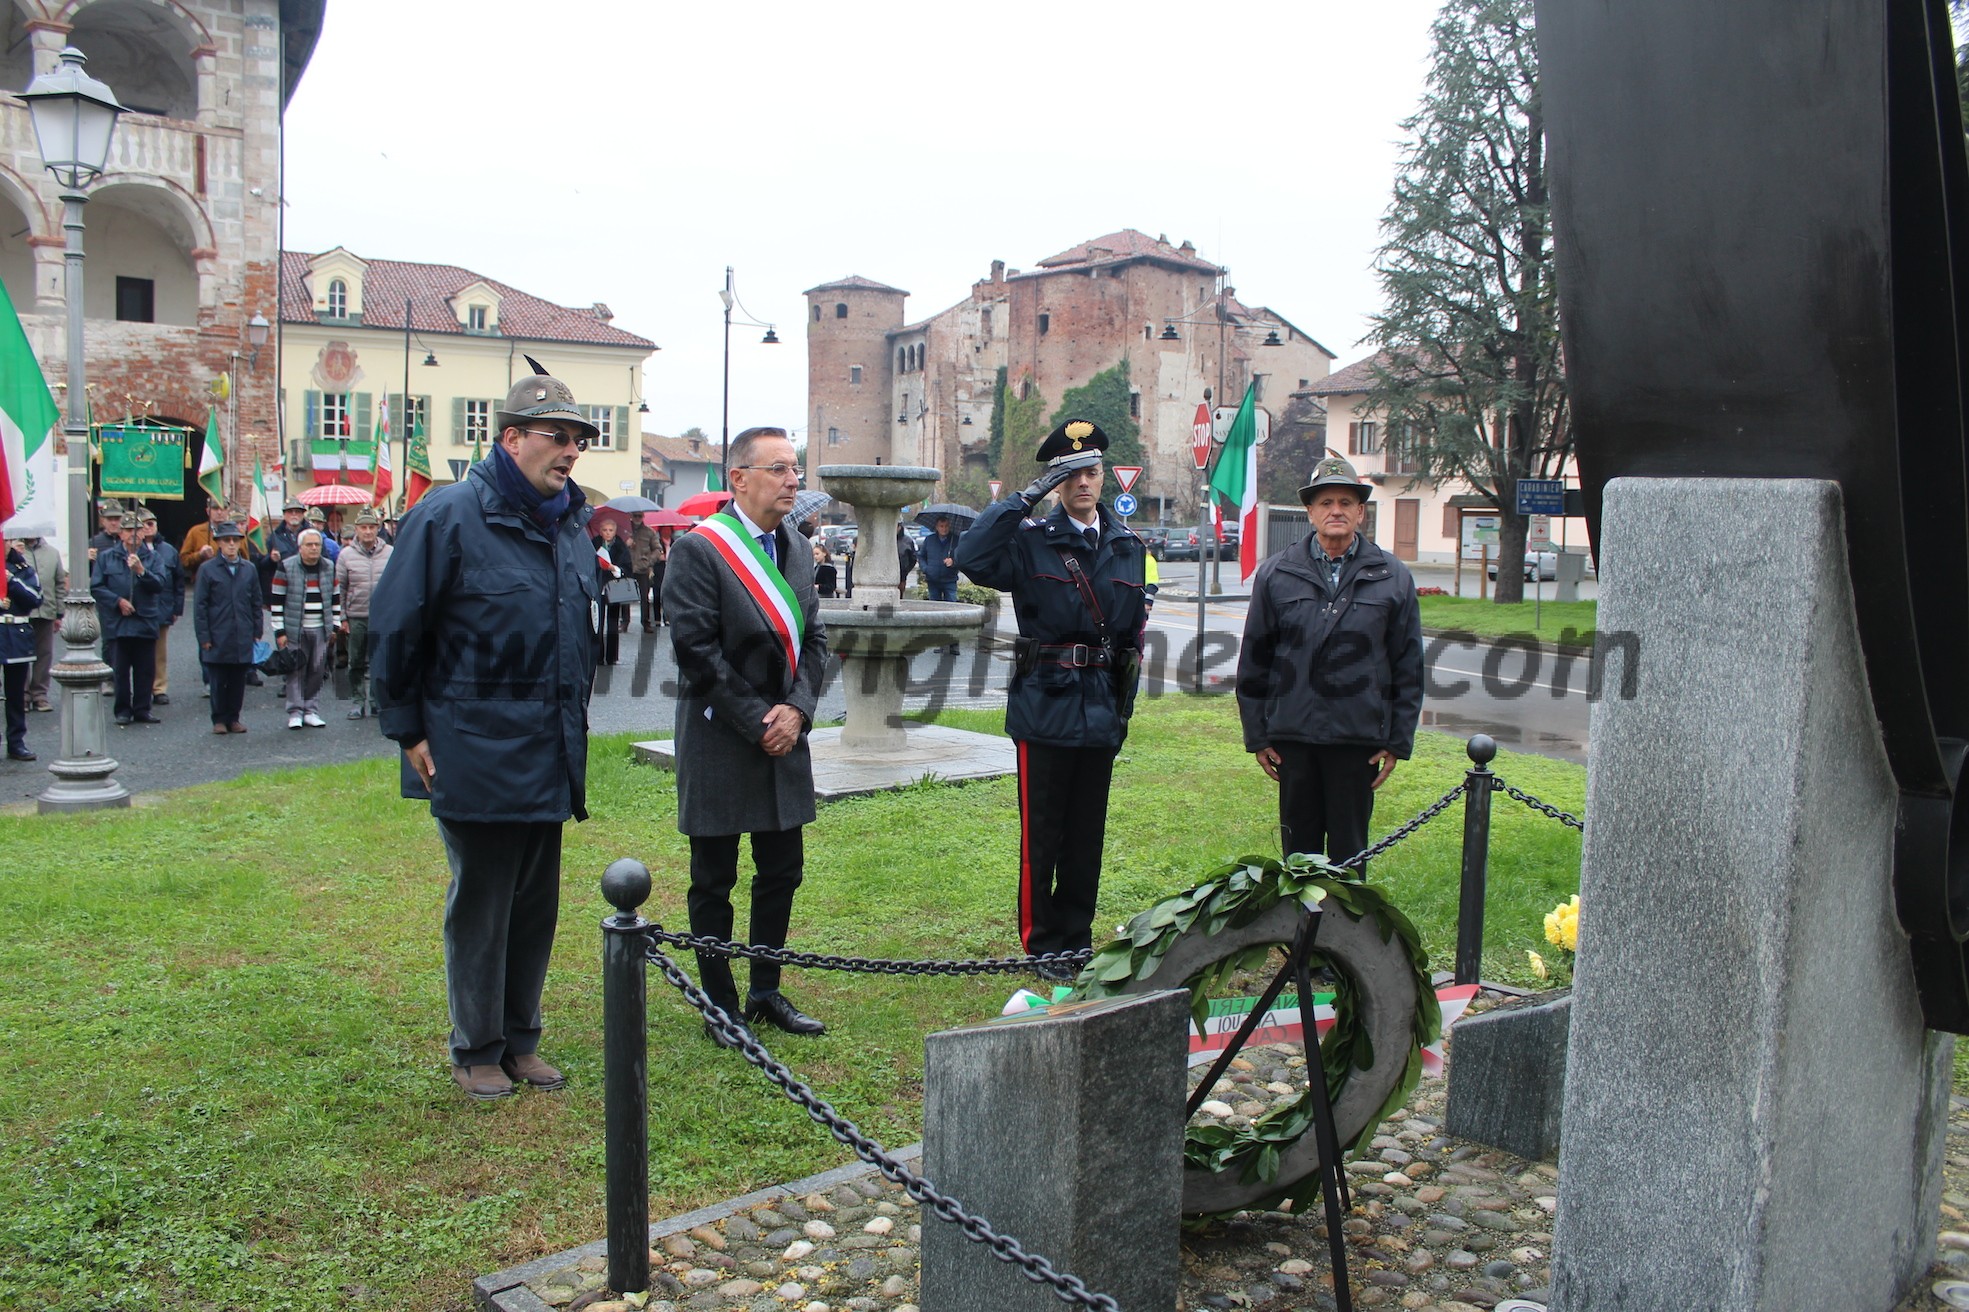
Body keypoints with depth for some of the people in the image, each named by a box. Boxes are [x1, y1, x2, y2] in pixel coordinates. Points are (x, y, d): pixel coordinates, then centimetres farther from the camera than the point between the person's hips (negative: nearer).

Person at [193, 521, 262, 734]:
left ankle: (233, 718, 17)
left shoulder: (249, 569, 8)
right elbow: (199, 605, -2)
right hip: (217, 638, -3)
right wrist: (203, 637, -6)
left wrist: (257, 632, 7)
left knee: (238, 681, 7)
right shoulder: (207, 569, -1)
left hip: (243, 639, 3)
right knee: (218, 682, 3)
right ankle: (219, 720, 13)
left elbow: (256, 603, 12)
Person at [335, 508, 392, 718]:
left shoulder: (390, 553, 2)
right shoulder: (346, 555, 2)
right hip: (356, 617, 1)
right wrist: (342, 618, 1)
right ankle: (358, 702, 17)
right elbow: (339, 589, 5)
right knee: (356, 663, 8)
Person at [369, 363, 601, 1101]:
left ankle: (519, 1040, 28)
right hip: (475, 756, -7)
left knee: (537, 902, 14)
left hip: (550, 757, 7)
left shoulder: (570, 524, 9)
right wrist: (408, 731, -7)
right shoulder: (449, 516, -12)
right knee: (480, 904, 5)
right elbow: (394, 630, -9)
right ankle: (477, 1050, 21)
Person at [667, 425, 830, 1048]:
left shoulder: (796, 549, 10)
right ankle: (721, 1007, 18)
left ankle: (766, 993, 28)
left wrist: (797, 708, -6)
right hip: (720, 744, -7)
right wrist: (756, 719, -15)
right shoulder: (698, 548, -11)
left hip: (785, 737, 7)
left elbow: (813, 638, 10)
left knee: (782, 872, 13)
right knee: (714, 882, 5)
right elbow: (696, 648, -16)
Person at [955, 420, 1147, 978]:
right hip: (1044, 711, -4)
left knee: (1088, 837, 13)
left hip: (1100, 715, 4)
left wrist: (1124, 706, 12)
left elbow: (1133, 634, 14)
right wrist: (1028, 496, -24)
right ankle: (1043, 946, 18)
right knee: (1041, 837, 5)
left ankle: (1077, 941, 27)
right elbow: (971, 557, -26)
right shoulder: (1031, 538, -5)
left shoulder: (1127, 546, 9)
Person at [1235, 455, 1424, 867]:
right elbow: (1253, 661, 6)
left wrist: (1398, 741, 1)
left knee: (1349, 850, 8)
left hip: (1359, 738, -1)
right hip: (1293, 736, 1)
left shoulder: (1393, 578, 4)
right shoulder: (1275, 574, 4)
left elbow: (1409, 669, 5)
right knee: (1298, 848, 10)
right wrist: (1257, 735, 3)